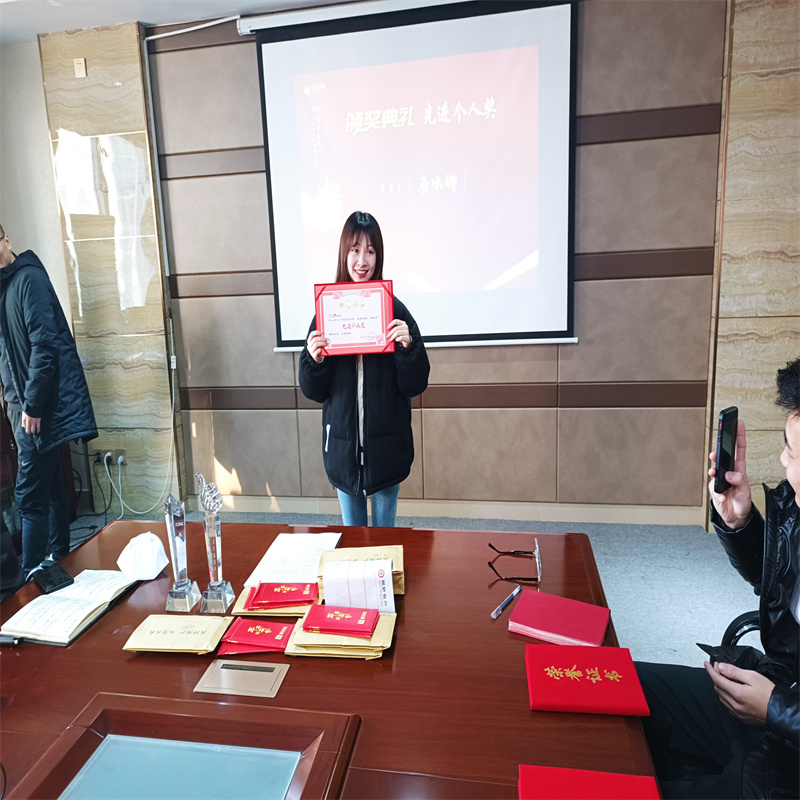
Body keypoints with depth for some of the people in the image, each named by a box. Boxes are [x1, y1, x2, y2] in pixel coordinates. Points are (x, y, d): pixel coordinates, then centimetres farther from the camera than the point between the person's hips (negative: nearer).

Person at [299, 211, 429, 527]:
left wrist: (408, 345, -20)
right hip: (342, 444, 2)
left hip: (386, 444, -1)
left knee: (385, 531, 15)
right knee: (350, 535, 18)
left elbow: (416, 385, -5)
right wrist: (314, 360, -16)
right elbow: (313, 391, 3)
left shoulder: (394, 309, -5)